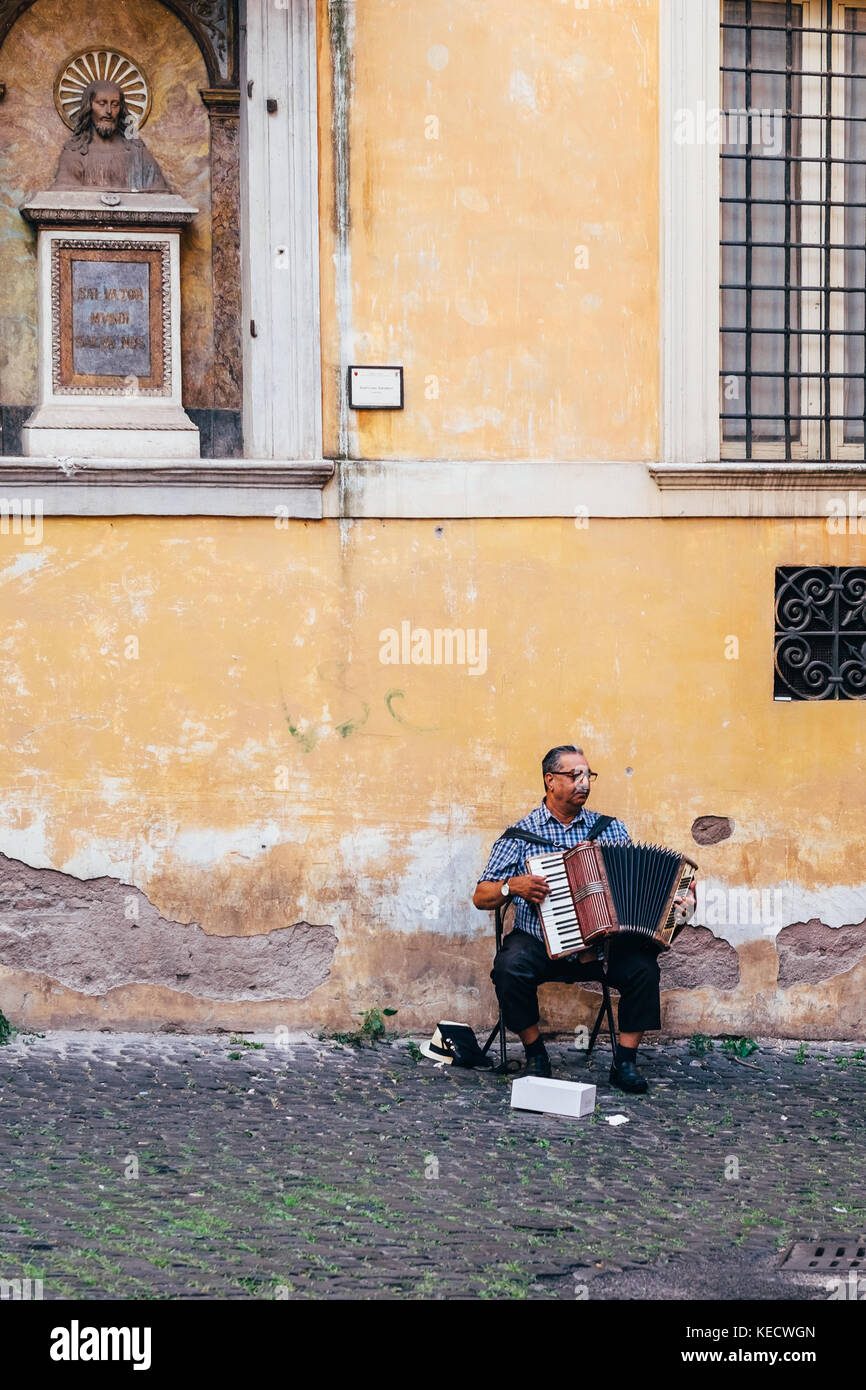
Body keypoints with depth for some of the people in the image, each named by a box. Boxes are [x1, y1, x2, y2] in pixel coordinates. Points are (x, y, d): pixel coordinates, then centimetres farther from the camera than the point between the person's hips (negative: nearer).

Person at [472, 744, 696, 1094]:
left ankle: (625, 1062, -10)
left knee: (642, 965, -26)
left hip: (602, 946, 2)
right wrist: (512, 886, -17)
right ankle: (535, 1053, -8)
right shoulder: (520, 834, 4)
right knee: (511, 967, -32)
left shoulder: (611, 829, 12)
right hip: (540, 943, -2)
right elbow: (481, 897, 3)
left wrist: (677, 901, -8)